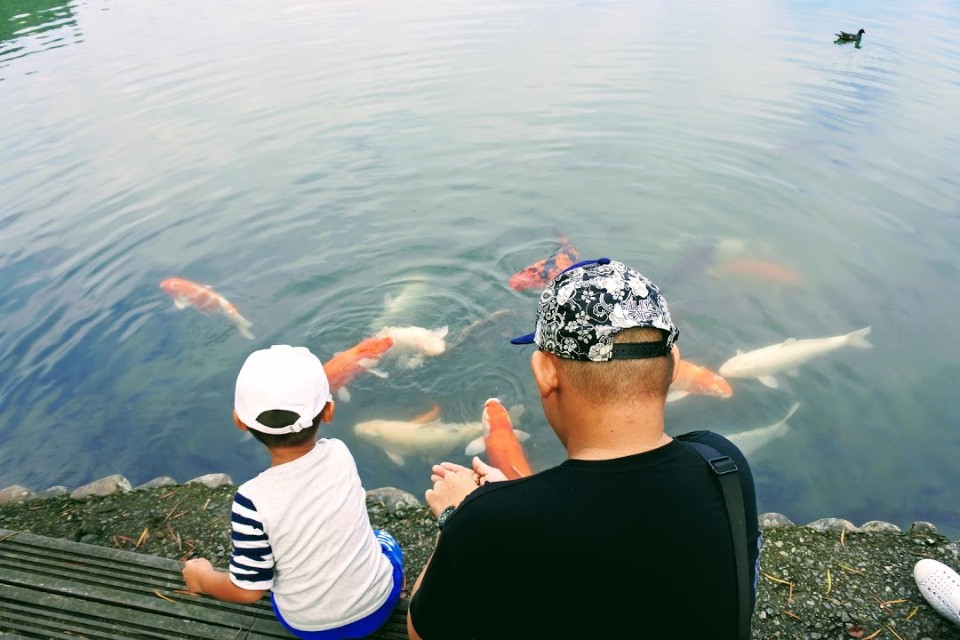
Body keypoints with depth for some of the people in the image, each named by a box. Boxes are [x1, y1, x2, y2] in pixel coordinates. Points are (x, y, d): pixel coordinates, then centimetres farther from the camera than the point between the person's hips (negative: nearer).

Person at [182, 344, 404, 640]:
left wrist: (202, 578, 4)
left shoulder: (252, 499, -27)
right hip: (376, 605, 0)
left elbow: (249, 589, -14)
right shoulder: (339, 453, -19)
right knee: (385, 541, 31)